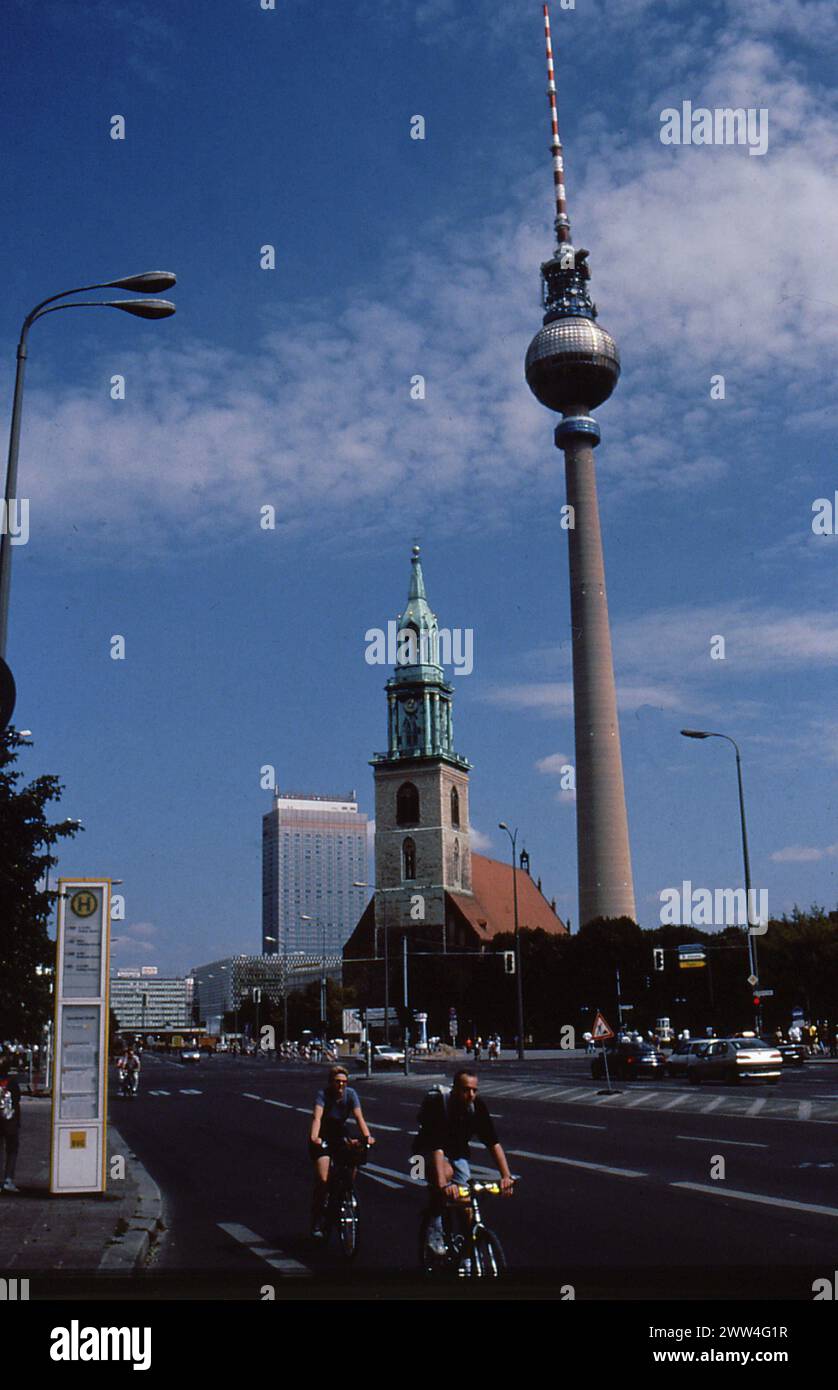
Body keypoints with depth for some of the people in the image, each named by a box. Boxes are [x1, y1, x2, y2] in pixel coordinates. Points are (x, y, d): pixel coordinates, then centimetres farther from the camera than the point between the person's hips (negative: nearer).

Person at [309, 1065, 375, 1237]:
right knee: (322, 1180, -16)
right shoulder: (323, 1095, -19)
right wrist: (314, 1137, -51)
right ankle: (316, 1223, -2)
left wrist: (367, 1136, -37)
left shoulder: (350, 1094, -11)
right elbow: (317, 1117, -34)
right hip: (323, 1139, -3)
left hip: (341, 1136, 3)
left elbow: (359, 1117, -21)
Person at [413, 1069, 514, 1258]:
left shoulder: (478, 1106, -21)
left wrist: (506, 1176, -36)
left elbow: (493, 1143, -23)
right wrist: (443, 1184, -54)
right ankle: (434, 1231, -17)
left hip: (458, 1152, 4)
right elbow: (437, 1148, -42)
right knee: (446, 1172, -34)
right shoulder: (436, 1104, -33)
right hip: (429, 1150, -4)